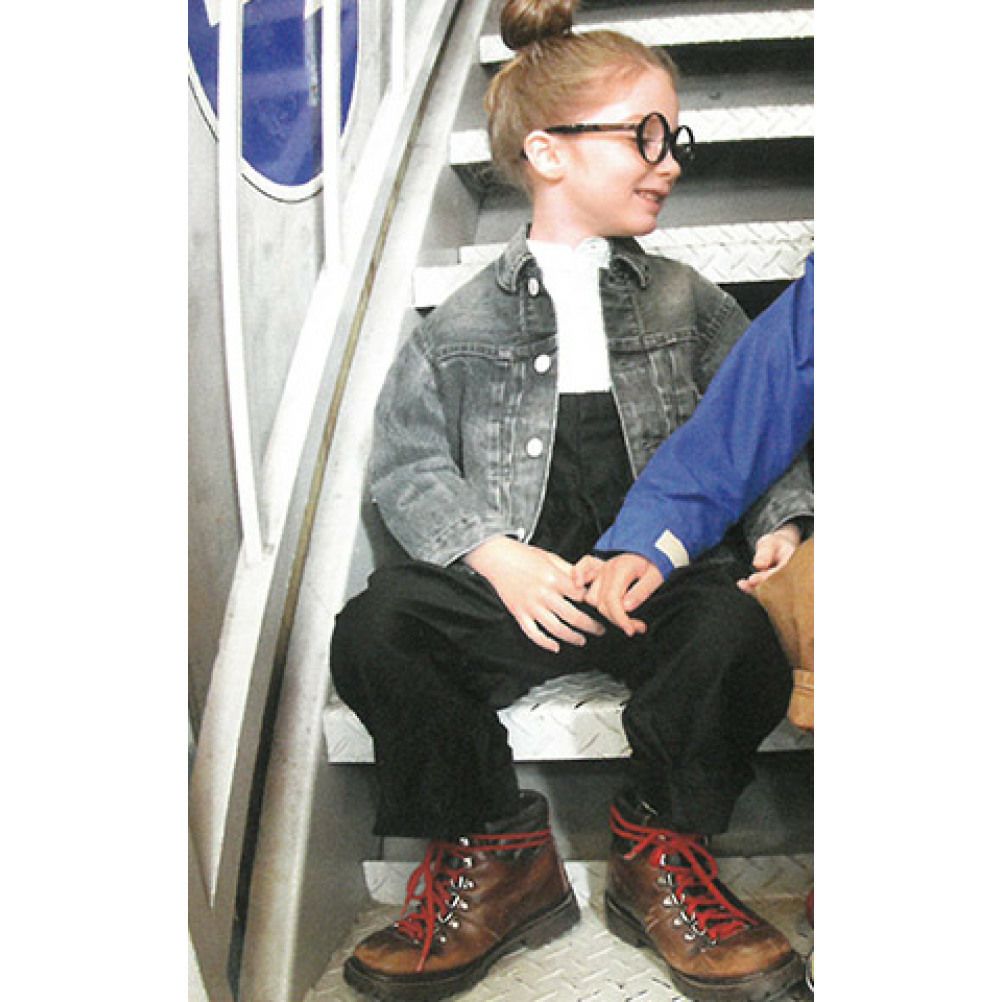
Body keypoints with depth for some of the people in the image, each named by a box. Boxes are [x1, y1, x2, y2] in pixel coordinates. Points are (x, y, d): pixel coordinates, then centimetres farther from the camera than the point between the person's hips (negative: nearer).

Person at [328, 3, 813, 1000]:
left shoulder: (689, 303, 16)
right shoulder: (467, 320, 9)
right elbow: (407, 462, 3)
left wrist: (780, 527, -5)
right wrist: (496, 554, -13)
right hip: (517, 574, 0)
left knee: (736, 637, -32)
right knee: (374, 630, -25)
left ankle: (659, 851, -3)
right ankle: (494, 854, -3)